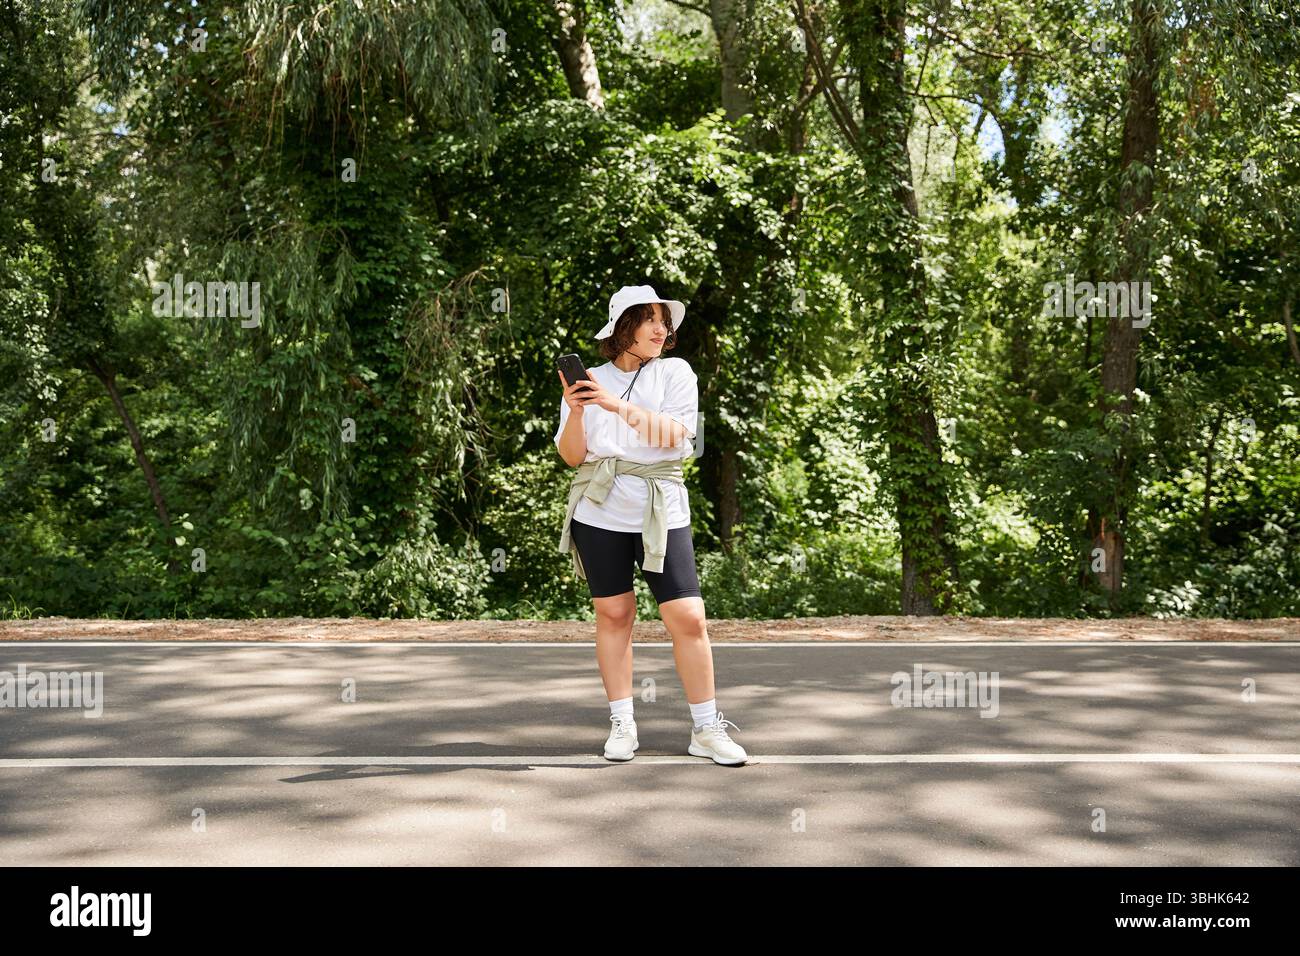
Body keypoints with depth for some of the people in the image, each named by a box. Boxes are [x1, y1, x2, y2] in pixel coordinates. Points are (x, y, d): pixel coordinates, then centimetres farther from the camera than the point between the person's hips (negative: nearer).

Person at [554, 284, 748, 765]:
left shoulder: (675, 373, 4)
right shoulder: (590, 380, 7)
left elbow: (673, 435, -11)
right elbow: (572, 456, 3)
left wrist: (619, 405, -20)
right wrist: (575, 411, -14)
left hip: (662, 512, -1)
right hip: (599, 512, 1)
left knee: (689, 618, -6)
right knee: (613, 615, 4)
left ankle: (706, 729, 6)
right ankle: (622, 725, 16)